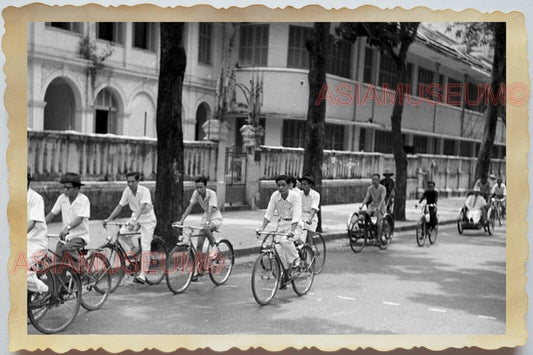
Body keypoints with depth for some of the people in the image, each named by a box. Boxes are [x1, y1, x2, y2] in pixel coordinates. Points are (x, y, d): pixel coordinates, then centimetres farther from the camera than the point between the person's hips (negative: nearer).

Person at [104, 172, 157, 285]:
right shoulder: (127, 191, -8)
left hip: (147, 219, -6)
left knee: (145, 247, -11)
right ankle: (134, 250, 9)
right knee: (122, 232, -19)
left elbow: (141, 208, -36)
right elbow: (119, 206, -4)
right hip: (135, 217, 6)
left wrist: (134, 220, -48)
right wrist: (108, 219, -13)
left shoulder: (144, 191, -24)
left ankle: (142, 275, -7)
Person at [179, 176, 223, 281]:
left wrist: (207, 222, -49)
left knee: (206, 229, -38)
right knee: (199, 245, -2)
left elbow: (210, 209, -35)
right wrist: (182, 220, -21)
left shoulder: (211, 194, -24)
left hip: (215, 218, -5)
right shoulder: (196, 193, -10)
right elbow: (190, 207, -11)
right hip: (205, 217, 6)